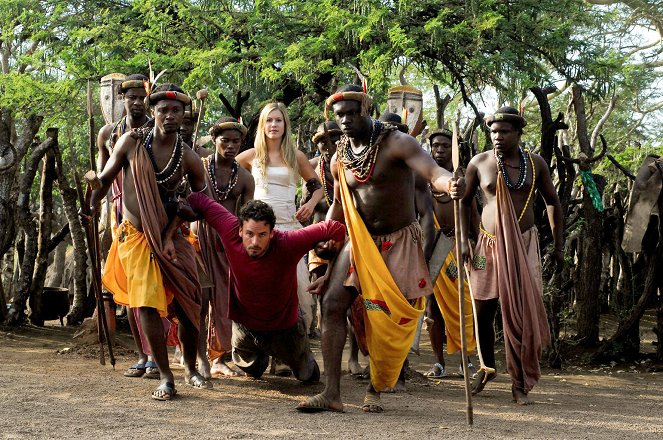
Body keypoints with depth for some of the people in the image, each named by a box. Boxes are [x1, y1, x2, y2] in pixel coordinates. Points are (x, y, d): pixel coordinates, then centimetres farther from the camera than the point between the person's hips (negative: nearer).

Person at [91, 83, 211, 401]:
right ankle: (165, 377, -4)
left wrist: (172, 234, -2)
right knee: (148, 304, -11)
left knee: (187, 305, 1)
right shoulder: (132, 142, -7)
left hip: (170, 237, 2)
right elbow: (105, 178, 4)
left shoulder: (188, 158, -5)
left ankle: (191, 369, 23)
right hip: (135, 236, -2)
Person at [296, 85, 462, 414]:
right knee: (332, 304, -11)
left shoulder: (395, 143, -14)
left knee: (392, 318, -4)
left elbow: (433, 171, -30)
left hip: (400, 241, -4)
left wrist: (450, 183, -55)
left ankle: (375, 390, 15)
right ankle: (331, 393, -10)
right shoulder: (340, 158, 4)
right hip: (360, 241, 5)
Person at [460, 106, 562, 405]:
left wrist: (558, 244, 11)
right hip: (489, 244, 0)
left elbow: (552, 201, 13)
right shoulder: (480, 163, -1)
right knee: (483, 311, 4)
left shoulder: (535, 163, 1)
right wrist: (464, 240, 3)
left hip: (524, 244, 0)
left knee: (523, 313, -6)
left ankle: (520, 383, 2)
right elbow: (464, 201, 10)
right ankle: (487, 368, 28)